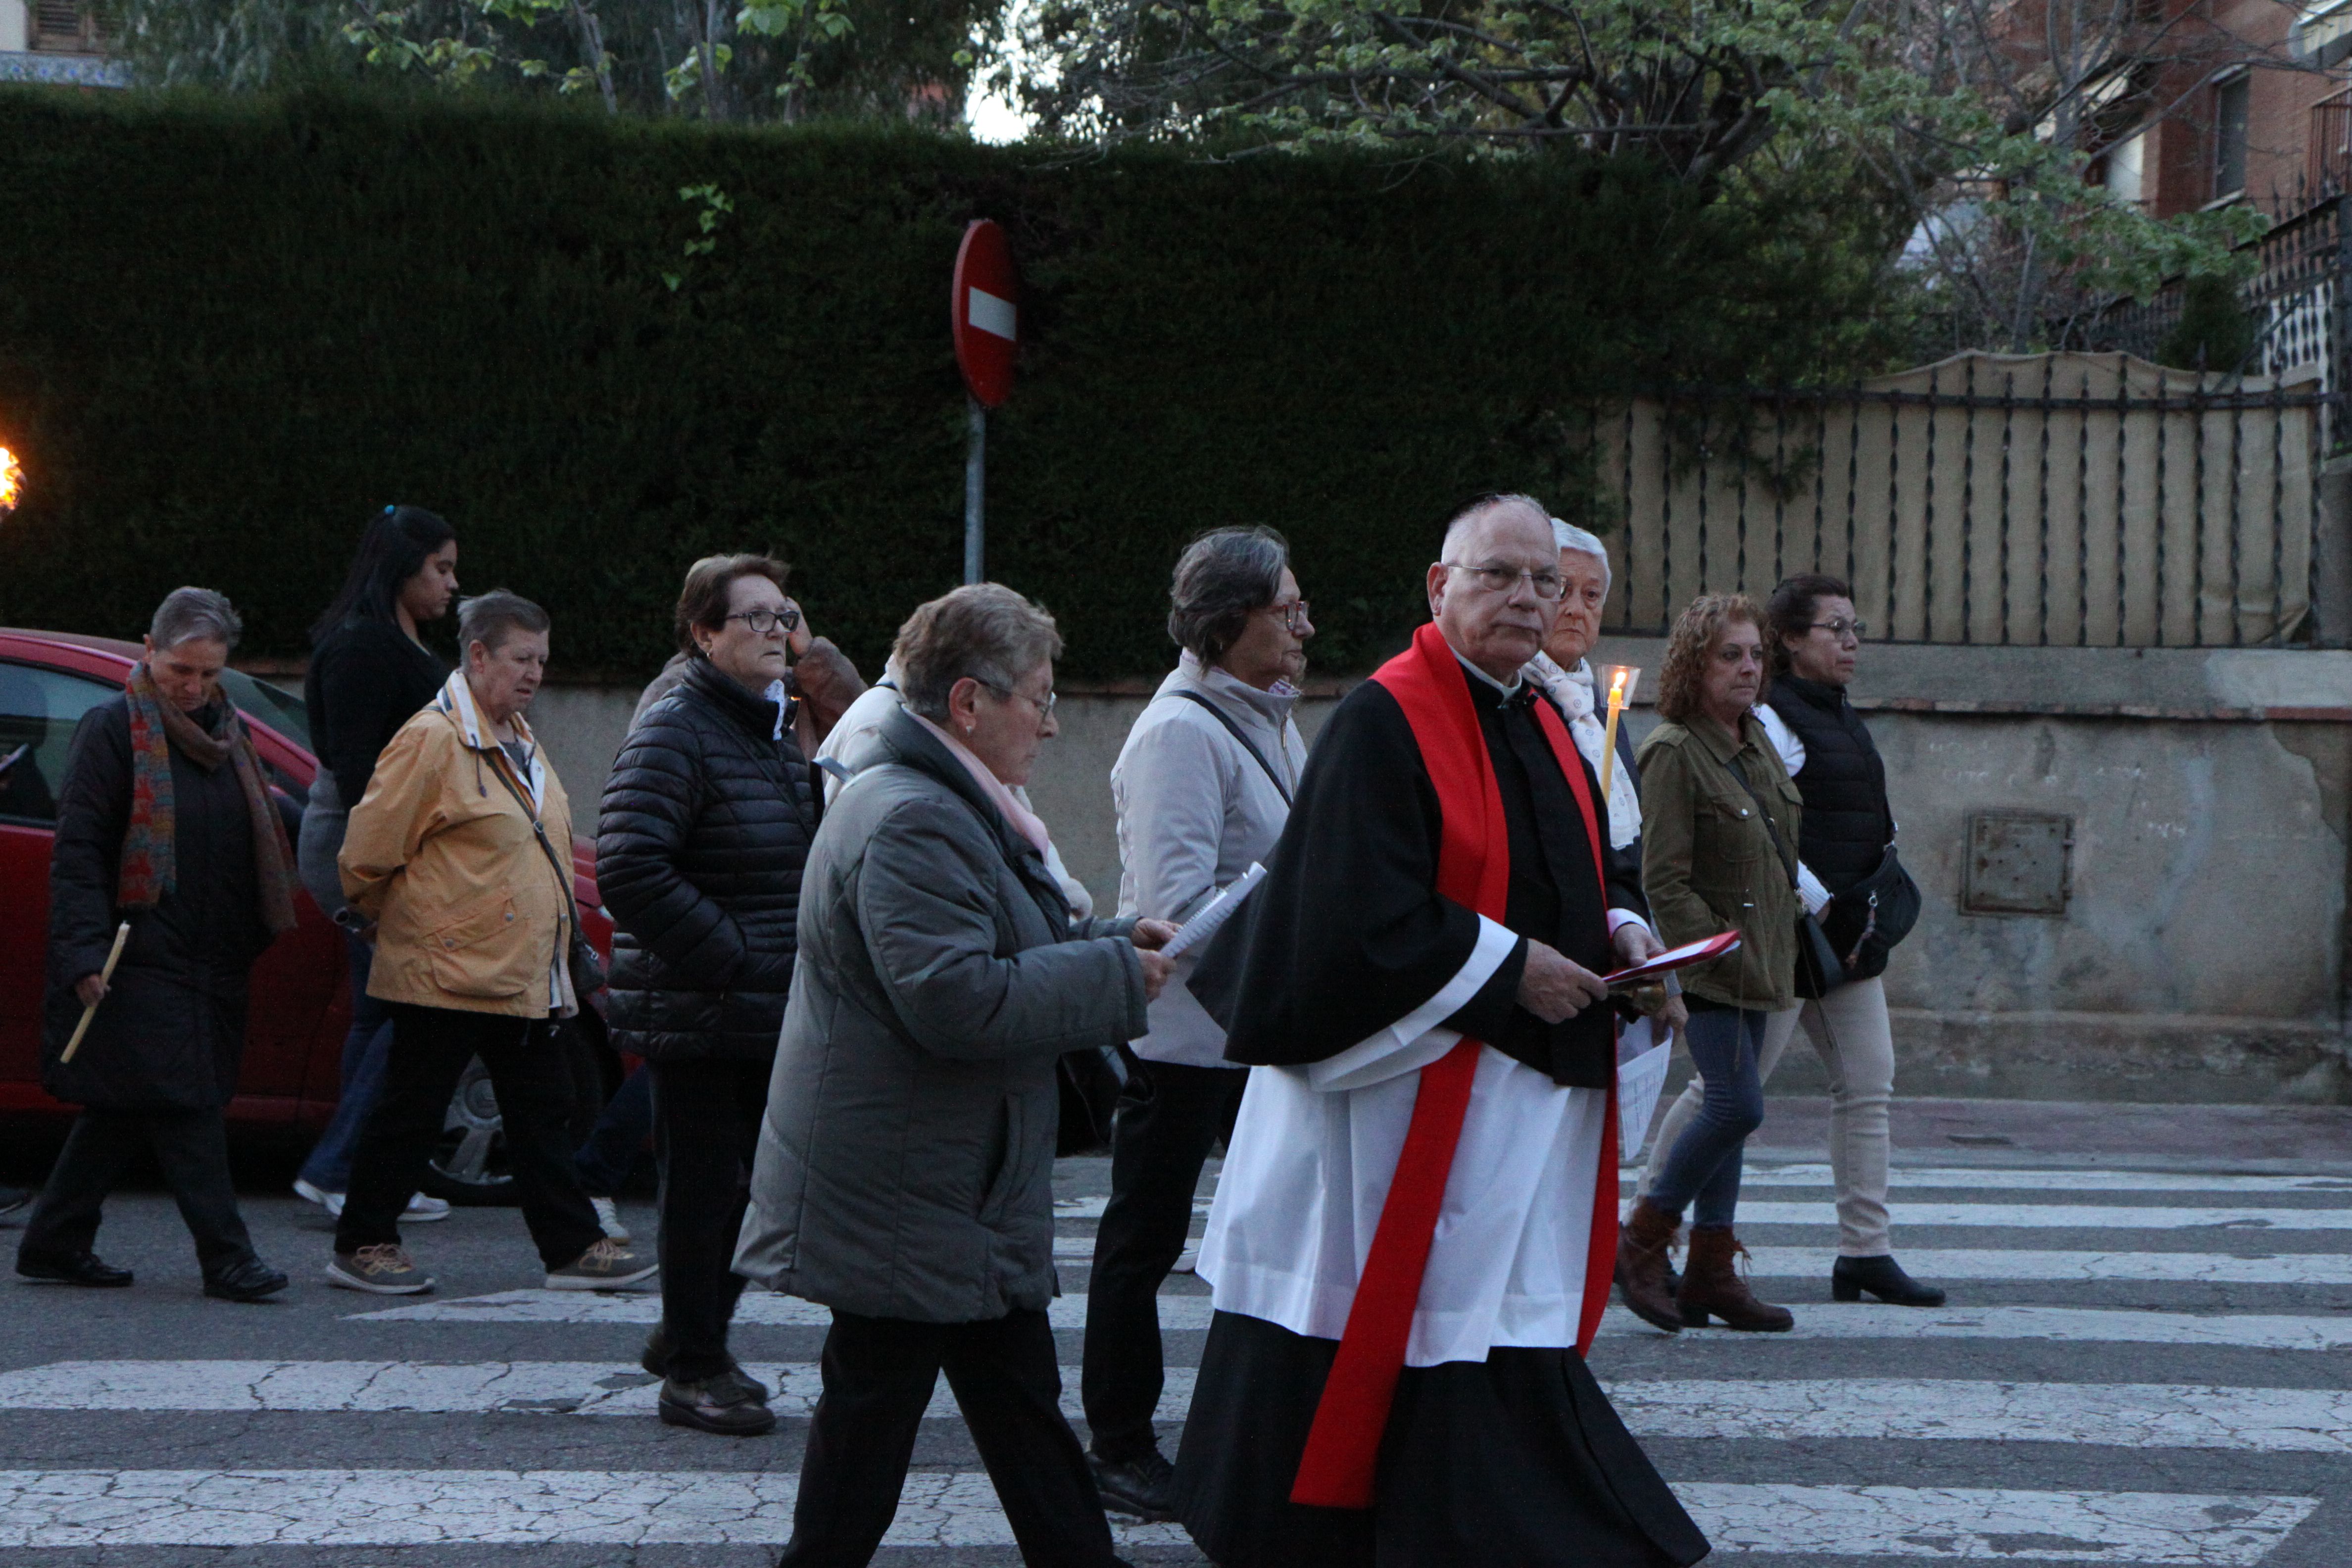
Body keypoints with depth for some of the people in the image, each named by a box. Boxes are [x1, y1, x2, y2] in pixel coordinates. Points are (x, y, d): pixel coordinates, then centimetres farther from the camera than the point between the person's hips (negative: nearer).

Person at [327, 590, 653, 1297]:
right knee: (412, 1110, 1)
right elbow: (367, 855, -13)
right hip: (448, 973, -9)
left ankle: (573, 1247, 16)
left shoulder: (516, 740, 15)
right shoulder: (433, 740, -14)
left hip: (523, 974, 9)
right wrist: (396, 921, 3)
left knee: (542, 1111, 10)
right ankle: (361, 1245, 12)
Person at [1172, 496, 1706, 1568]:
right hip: (1415, 1091, -8)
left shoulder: (1543, 728, 14)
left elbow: (1593, 864, 24)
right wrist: (1509, 968, -16)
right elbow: (1362, 912, -21)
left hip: (1528, 1095, 8)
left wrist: (1620, 928, 2)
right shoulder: (1385, 721, -13)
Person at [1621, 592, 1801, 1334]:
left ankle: (1712, 1272, 14)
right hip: (1706, 963, -8)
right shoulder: (1672, 752, -14)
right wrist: (1723, 950, -18)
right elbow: (1665, 882, -17)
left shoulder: (1758, 740, 11)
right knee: (1738, 1105, -14)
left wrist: (1778, 953, 15)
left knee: (1729, 1107, 9)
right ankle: (1641, 1242, 1)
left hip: (1758, 961, 8)